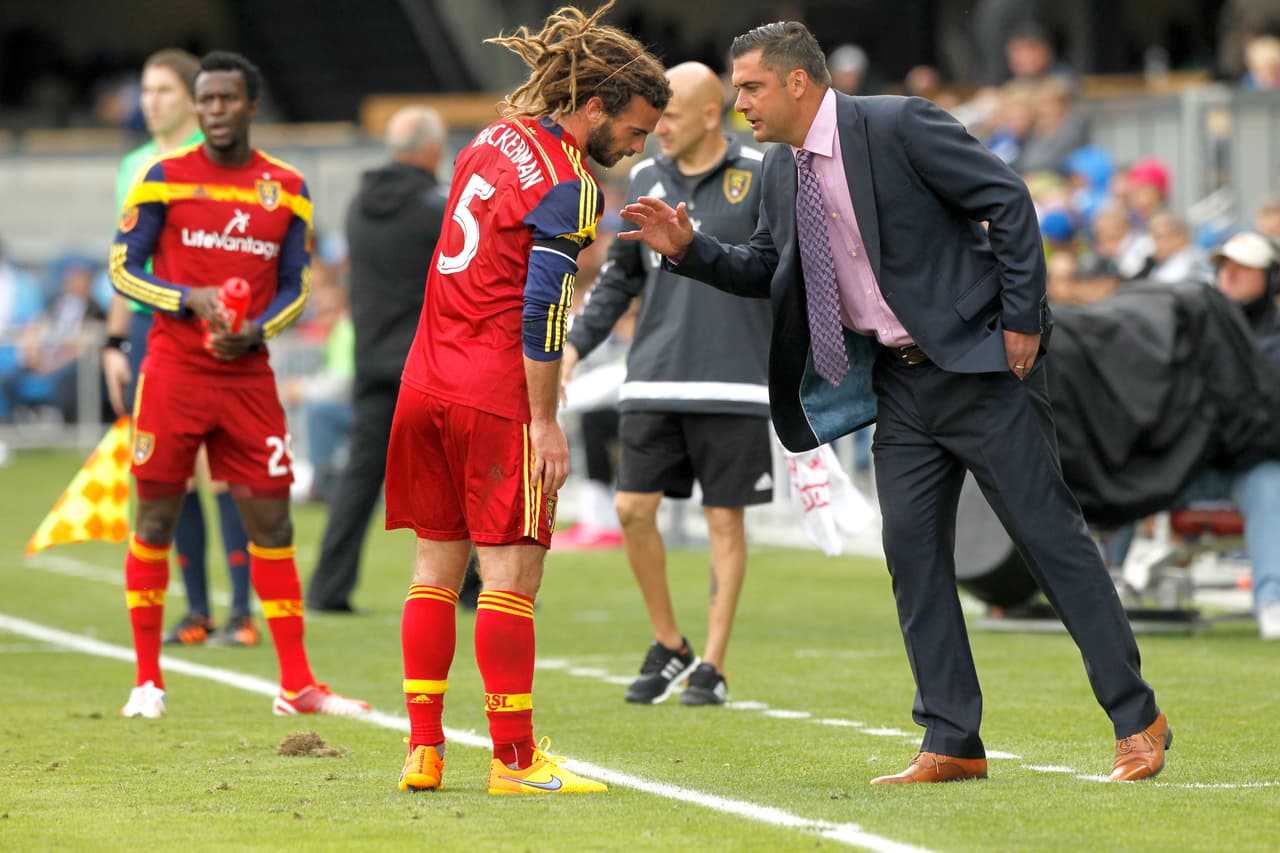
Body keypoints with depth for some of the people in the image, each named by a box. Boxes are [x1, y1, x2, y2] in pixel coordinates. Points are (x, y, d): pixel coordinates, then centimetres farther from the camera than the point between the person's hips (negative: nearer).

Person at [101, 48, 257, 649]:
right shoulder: (135, 166, 15)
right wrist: (114, 342, 17)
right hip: (146, 326, 6)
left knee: (219, 469, -8)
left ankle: (241, 612, -4)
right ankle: (196, 611, 11)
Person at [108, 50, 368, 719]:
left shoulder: (287, 189, 8)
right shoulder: (164, 178, 0)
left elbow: (294, 287, 11)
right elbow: (123, 269, 1)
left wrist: (255, 330, -9)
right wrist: (191, 301, -15)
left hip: (248, 375, 2)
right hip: (173, 369, -2)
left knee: (270, 519, 0)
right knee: (156, 515, 0)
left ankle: (296, 684, 5)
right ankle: (147, 681, 9)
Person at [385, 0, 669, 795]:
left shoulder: (495, 139, 13)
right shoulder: (568, 186, -13)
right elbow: (542, 310, -17)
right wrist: (545, 422, -13)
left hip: (428, 379, 8)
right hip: (495, 396, -8)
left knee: (437, 563, 11)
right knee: (512, 572, -4)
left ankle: (423, 750, 12)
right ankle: (515, 760, -3)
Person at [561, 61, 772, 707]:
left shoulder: (761, 178, -2)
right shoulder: (645, 180, 10)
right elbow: (621, 275, 19)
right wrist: (576, 342, 10)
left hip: (733, 382, -4)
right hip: (652, 382, 4)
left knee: (724, 521, 0)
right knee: (634, 509, -3)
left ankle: (713, 667, 7)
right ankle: (668, 647, 15)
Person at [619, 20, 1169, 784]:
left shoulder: (898, 126, -15)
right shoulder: (783, 171, 7)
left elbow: (1008, 199, -15)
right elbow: (767, 270, 19)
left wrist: (1022, 319, -15)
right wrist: (688, 248, 2)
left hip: (980, 363, -7)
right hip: (901, 382, 8)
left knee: (1051, 534, -5)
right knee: (913, 551, 2)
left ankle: (1138, 721, 1)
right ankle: (953, 744, 7)